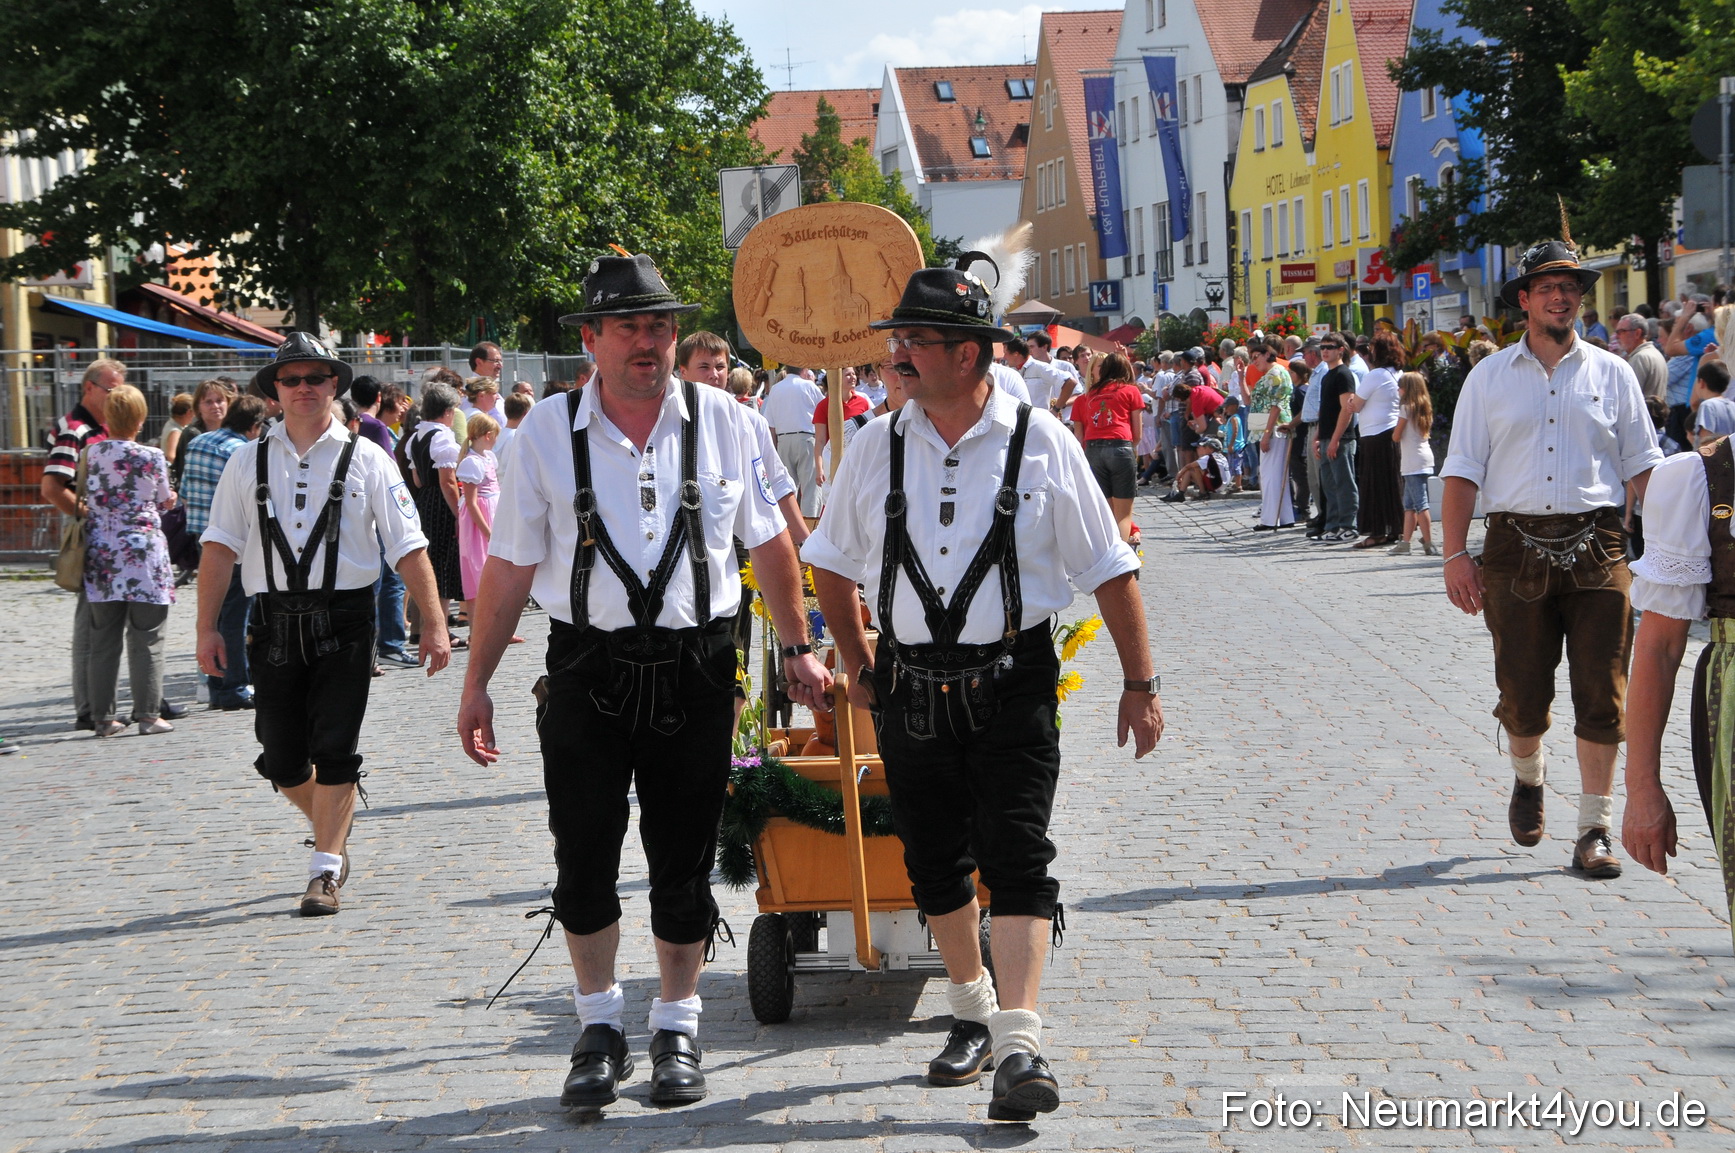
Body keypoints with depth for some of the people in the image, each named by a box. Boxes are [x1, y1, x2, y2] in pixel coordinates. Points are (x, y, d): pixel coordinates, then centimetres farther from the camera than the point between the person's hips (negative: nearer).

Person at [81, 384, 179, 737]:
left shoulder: (90, 454, 1)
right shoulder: (151, 457, -6)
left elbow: (82, 500, 10)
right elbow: (165, 502, 6)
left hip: (101, 556, 3)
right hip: (142, 553, -3)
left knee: (103, 640, 8)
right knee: (146, 640, 2)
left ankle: (102, 717, 10)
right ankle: (148, 714, 0)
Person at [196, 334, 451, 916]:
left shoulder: (365, 459, 3)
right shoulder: (249, 461, 8)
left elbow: (408, 546, 1)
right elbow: (220, 546, 7)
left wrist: (433, 621, -4)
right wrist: (207, 627, 1)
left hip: (344, 621, -2)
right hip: (274, 622, 2)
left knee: (334, 752, -6)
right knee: (282, 761, 6)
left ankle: (325, 870, 3)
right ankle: (333, 829, 33)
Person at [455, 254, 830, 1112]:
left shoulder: (723, 422, 3)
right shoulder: (547, 433, 0)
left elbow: (769, 542, 13)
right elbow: (509, 567, 3)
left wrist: (797, 648, 13)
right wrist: (477, 683, 4)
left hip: (695, 670, 1)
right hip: (588, 668, -1)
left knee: (684, 862, 7)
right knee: (583, 858, 1)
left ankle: (678, 1030, 23)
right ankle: (598, 1029, 19)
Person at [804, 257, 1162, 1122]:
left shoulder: (1041, 444, -4)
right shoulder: (877, 446, 3)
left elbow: (1109, 570, 1)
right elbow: (832, 565, 17)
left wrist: (1141, 684, 1)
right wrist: (858, 665, 17)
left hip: (1011, 685, -3)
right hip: (909, 687, 3)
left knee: (1017, 857, -11)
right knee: (933, 860, 11)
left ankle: (1019, 1046, -14)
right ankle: (971, 1012, 31)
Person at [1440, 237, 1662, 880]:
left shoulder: (1610, 373, 10)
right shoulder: (1489, 377, 8)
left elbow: (1643, 465, 10)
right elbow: (1463, 470, 5)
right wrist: (1455, 554, -4)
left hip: (1596, 547, 0)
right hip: (1516, 546, 0)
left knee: (1602, 695, -4)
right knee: (1522, 694, 3)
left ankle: (1594, 830, 2)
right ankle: (1528, 779, 35)